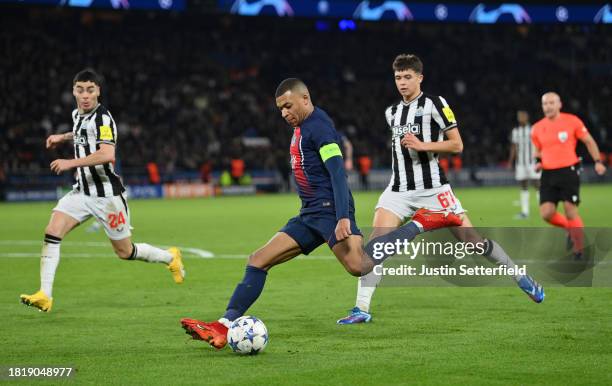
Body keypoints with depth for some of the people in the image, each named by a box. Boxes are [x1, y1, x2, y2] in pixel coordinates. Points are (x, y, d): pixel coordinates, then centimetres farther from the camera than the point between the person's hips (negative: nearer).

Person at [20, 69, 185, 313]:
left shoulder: (102, 118, -19)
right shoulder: (77, 114, 8)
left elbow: (108, 154, -35)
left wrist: (71, 163, -34)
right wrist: (63, 137, 21)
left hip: (107, 194, -7)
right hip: (82, 192, 7)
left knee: (125, 252, 5)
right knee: (51, 233, -13)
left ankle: (170, 258, 33)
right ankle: (44, 296, -15)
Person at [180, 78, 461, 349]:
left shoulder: (318, 126, -9)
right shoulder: (301, 128, 21)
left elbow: (338, 172, -18)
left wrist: (343, 217, -27)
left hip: (330, 210, -10)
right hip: (310, 215, 10)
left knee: (359, 265, -30)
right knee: (258, 261, 2)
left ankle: (420, 225, -15)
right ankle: (224, 326, -1)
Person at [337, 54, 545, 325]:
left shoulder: (434, 104, -3)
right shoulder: (392, 112, 17)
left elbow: (457, 145, -8)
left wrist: (422, 145, -18)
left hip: (432, 188, -5)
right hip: (399, 189, 5)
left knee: (472, 239, -3)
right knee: (376, 242, -14)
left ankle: (522, 279, 16)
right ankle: (361, 309, -15)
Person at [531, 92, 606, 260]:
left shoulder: (572, 121, -4)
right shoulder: (537, 128, 7)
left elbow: (589, 141, 5)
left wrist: (598, 161, -4)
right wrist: (538, 162, 2)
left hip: (568, 171, -4)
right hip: (548, 175, 4)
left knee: (570, 212, -9)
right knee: (546, 213, -6)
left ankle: (578, 250, 5)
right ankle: (570, 228, 24)